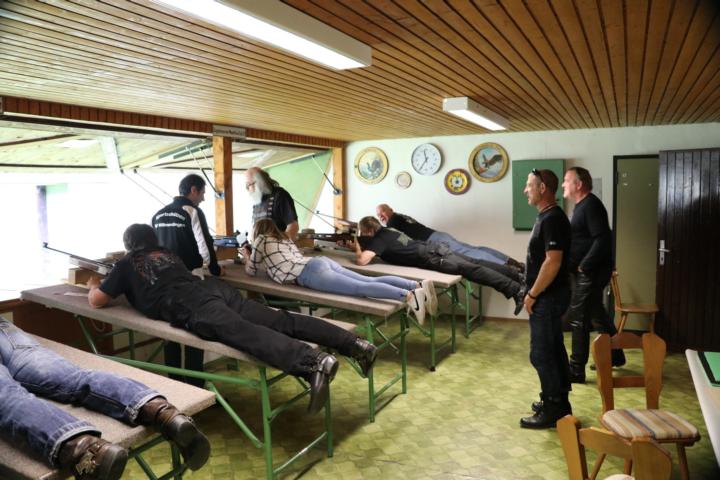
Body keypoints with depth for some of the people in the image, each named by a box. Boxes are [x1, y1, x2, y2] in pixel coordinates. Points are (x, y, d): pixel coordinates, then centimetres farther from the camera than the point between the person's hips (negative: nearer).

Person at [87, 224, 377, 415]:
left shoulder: (126, 264, 22)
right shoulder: (166, 253, 38)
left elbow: (97, 301, 23)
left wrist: (93, 286, 47)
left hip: (189, 306, -6)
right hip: (214, 288, 6)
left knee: (245, 333, -30)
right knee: (281, 321, -8)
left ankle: (313, 362, -56)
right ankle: (354, 343, -21)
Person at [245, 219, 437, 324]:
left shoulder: (261, 241, 17)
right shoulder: (284, 239, 37)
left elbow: (251, 270, 27)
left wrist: (248, 257, 48)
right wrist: (256, 258, 60)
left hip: (310, 273, -8)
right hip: (321, 262, 8)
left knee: (360, 288, -24)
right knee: (370, 281, -5)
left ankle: (409, 296, -42)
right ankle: (419, 285, -21)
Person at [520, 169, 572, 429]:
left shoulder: (552, 219, -20)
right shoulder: (547, 216, 12)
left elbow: (553, 262, -25)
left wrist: (532, 294, -18)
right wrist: (535, 292, 19)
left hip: (548, 296, -10)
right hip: (549, 294, 10)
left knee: (541, 353, -3)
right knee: (553, 348, 17)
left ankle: (553, 410, 8)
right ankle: (558, 401, 29)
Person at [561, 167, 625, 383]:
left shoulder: (591, 205, -16)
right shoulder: (582, 205, 15)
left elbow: (603, 239, -24)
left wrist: (584, 266, -21)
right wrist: (579, 267, 10)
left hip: (591, 273, -10)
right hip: (584, 272, 10)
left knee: (578, 319, -4)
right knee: (598, 314, 21)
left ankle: (576, 370, 5)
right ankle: (616, 355, 37)